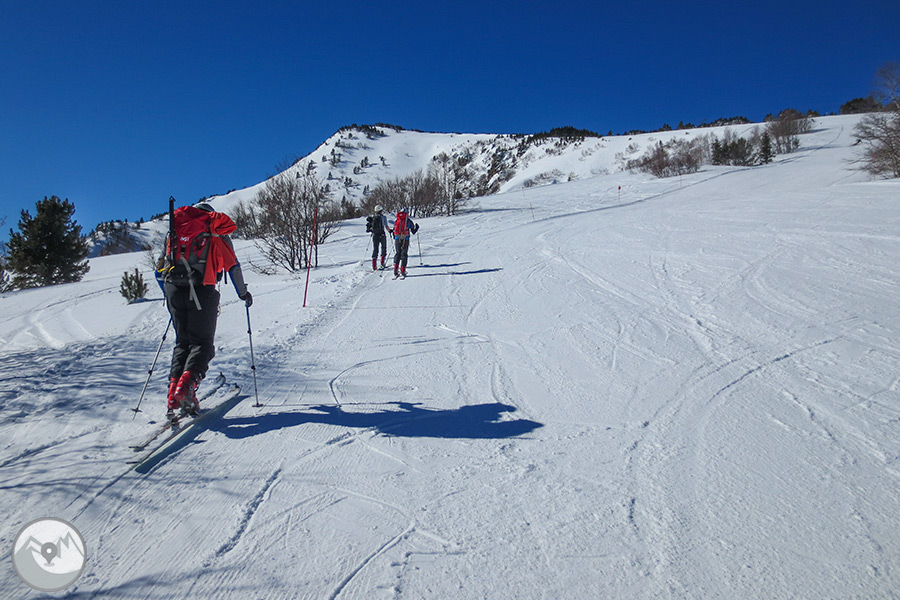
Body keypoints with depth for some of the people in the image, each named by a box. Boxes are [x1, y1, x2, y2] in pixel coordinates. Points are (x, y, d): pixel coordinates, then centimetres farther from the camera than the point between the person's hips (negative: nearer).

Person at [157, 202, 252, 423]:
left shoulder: (175, 232, 22)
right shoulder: (217, 233, 12)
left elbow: (160, 270, 22)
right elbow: (232, 265, 8)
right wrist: (243, 293, 20)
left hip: (173, 288, 4)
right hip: (201, 290, -4)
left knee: (182, 342, 12)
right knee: (202, 343, 2)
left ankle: (174, 392, -2)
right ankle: (186, 386, -22)